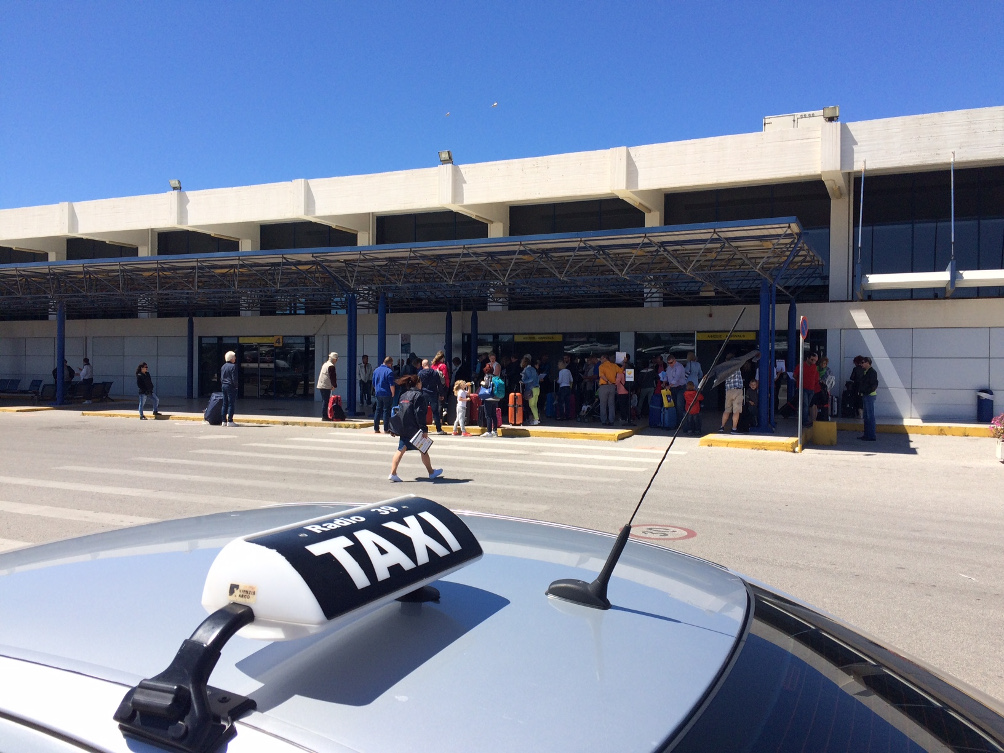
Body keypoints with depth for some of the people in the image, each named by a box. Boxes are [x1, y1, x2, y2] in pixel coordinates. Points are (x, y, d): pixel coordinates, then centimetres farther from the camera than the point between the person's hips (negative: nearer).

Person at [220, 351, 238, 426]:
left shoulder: (223, 366, 12)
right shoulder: (233, 366, -12)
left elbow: (221, 378, 15)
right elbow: (234, 378, -15)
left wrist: (222, 386, 19)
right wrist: (235, 386, -6)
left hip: (224, 386, 8)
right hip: (231, 386, -8)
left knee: (225, 404, 11)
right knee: (231, 404, -5)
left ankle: (224, 421, 12)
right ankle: (230, 421, -7)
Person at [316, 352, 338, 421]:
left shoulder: (325, 364, 16)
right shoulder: (331, 366, -14)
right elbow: (333, 377, -14)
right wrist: (334, 385, -1)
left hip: (321, 385, 9)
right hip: (326, 386, -9)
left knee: (324, 401, 13)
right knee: (326, 401, -7)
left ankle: (324, 416, 17)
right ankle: (324, 416, -7)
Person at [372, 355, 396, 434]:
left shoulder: (376, 370, 8)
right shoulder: (389, 371, -14)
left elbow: (373, 383, 15)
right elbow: (391, 385, -15)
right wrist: (393, 394, -5)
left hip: (378, 394, 6)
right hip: (387, 394, -6)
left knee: (378, 410, 12)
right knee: (386, 411, -1)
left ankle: (376, 428, 14)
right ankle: (386, 429, 0)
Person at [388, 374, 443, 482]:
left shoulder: (403, 395, 14)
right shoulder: (418, 394, -9)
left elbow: (400, 410, 17)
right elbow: (419, 413, -17)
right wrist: (424, 429, -18)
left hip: (403, 428, 7)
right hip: (414, 428, -7)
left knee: (401, 449, 6)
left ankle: (393, 473, -3)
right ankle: (431, 472, 21)